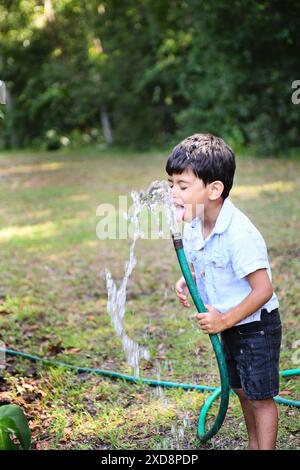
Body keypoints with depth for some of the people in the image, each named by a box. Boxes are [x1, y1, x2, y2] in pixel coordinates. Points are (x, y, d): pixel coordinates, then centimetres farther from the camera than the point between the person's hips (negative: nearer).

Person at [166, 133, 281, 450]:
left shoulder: (240, 234, -31)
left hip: (256, 326, -9)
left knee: (260, 396, 4)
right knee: (242, 389, 23)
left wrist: (225, 320, -26)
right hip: (229, 327, 9)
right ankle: (253, 445, 41)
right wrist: (185, 282, -9)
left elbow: (263, 290, -29)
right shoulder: (193, 227, -5)